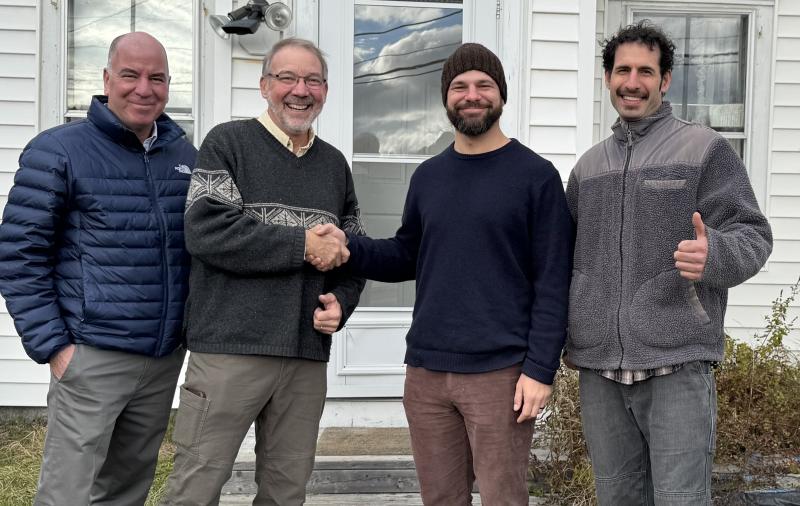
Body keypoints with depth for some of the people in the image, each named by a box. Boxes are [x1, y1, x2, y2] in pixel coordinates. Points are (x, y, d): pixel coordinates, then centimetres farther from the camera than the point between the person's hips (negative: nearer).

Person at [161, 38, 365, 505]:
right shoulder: (229, 142, 0)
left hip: (308, 355, 5)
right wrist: (303, 245, -13)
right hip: (230, 348, -4)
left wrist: (341, 303, 1)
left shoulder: (334, 163, 15)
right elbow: (206, 232, -14)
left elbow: (352, 252, 21)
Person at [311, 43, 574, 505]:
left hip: (501, 372, -4)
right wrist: (348, 247, -1)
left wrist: (540, 369, -14)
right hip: (426, 370, 5)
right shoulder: (428, 176, 11)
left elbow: (553, 283, -7)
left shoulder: (536, 175, -4)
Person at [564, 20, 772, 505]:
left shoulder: (705, 148, 2)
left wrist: (714, 255, -25)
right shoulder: (588, 165, 16)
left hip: (678, 363, -5)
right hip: (598, 367, 5)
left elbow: (753, 235, -4)